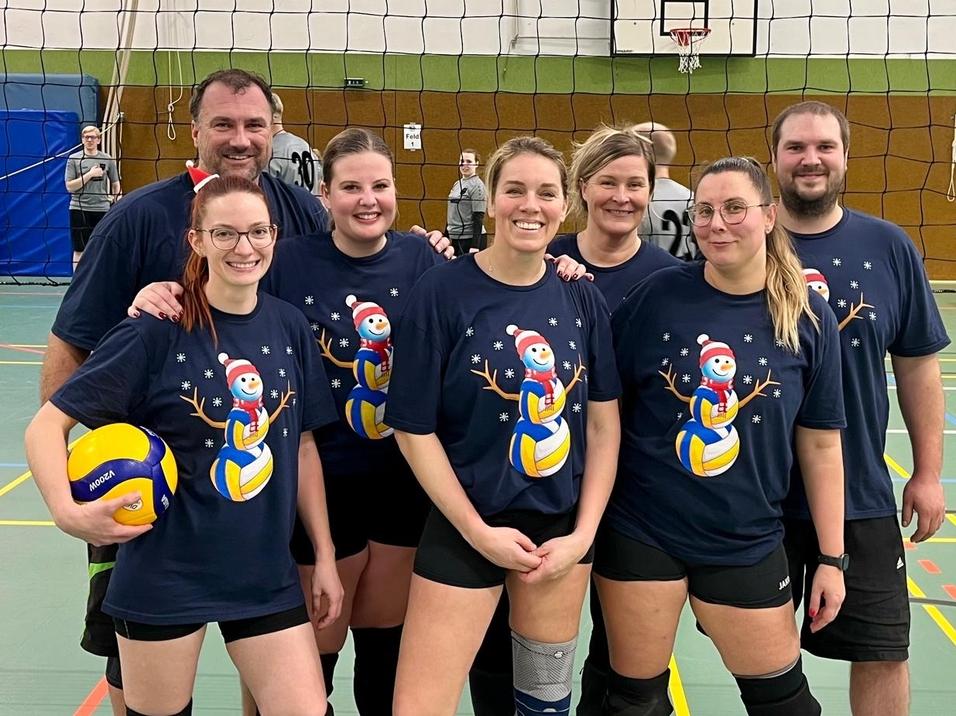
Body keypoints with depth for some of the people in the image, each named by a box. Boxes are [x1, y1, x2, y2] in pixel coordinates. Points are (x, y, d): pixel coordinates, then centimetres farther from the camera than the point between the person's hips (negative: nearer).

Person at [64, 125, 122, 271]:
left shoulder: (107, 159, 5)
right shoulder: (74, 159, 0)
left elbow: (115, 184, 12)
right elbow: (69, 187, -5)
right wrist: (89, 174, -14)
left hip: (102, 209, 2)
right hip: (79, 209, -1)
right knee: (80, 250, 2)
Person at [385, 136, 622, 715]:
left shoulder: (582, 297, 0)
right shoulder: (443, 291, -12)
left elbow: (604, 422, 4)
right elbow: (414, 429, -10)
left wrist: (583, 534, -4)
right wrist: (479, 532, -11)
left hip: (562, 524, 4)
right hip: (467, 526, -4)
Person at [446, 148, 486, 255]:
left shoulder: (477, 185, -10)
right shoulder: (457, 184, 13)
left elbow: (479, 217, -15)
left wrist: (475, 246, -20)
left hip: (471, 238, -8)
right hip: (456, 238, 8)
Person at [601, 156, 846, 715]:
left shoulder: (809, 320, -4)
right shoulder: (658, 294, -7)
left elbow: (821, 447, 1)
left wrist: (833, 557, 2)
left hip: (746, 540, 1)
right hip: (641, 531, 0)